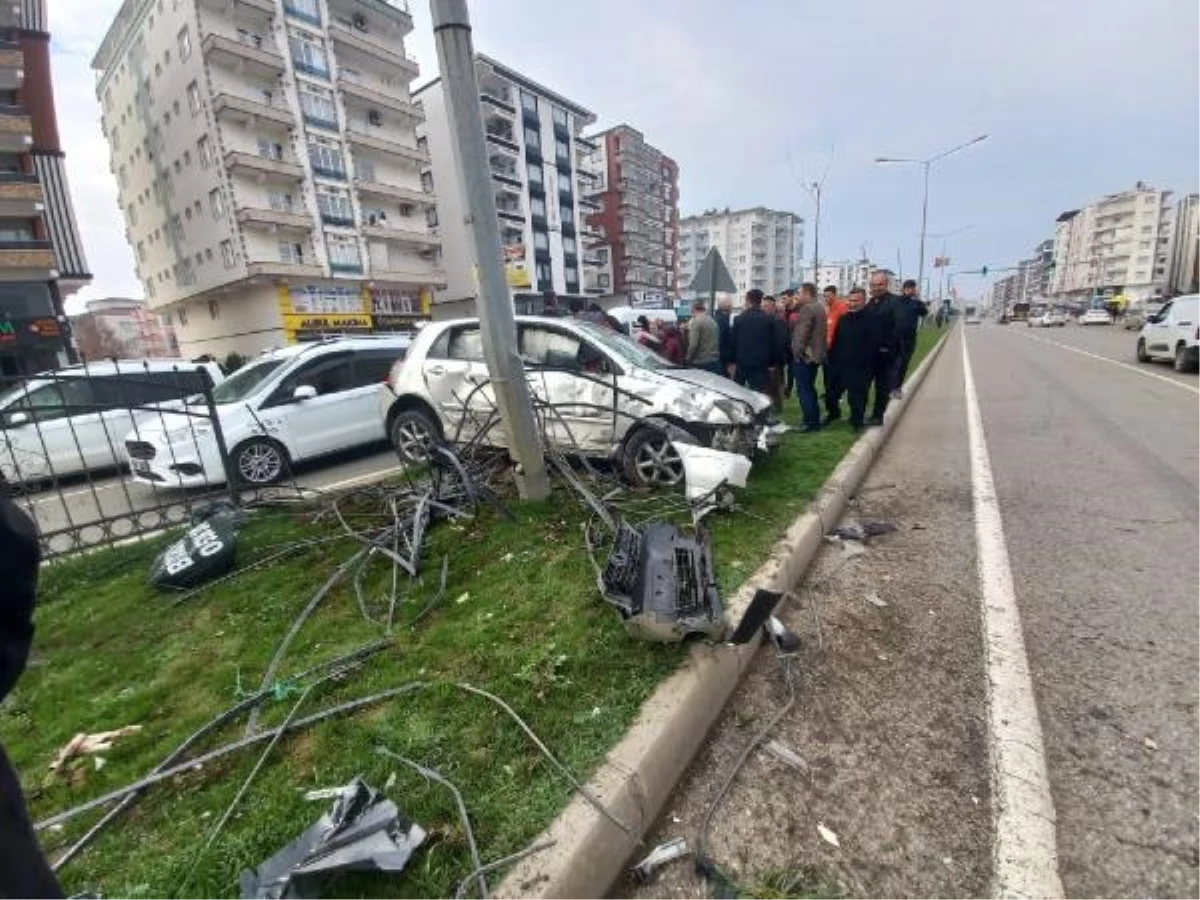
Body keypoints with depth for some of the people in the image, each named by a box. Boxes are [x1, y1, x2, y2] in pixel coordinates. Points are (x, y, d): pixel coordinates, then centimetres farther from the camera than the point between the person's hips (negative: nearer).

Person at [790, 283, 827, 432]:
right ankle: (814, 420, 23)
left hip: (804, 356, -10)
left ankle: (810, 422, -4)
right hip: (815, 354, 10)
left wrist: (797, 351, -13)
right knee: (810, 388, 16)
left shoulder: (807, 308, -15)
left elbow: (802, 333, -21)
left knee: (804, 390, -6)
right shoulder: (819, 307, 16)